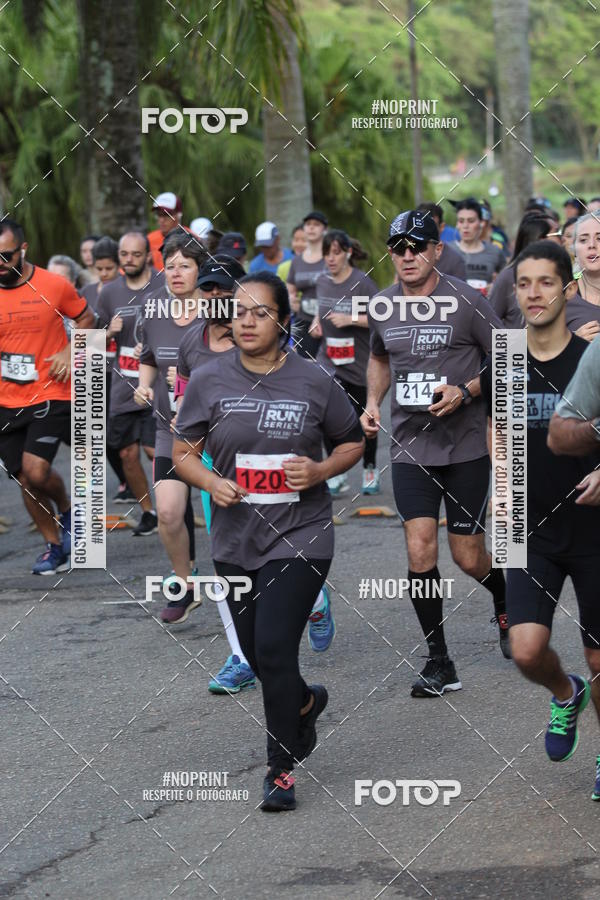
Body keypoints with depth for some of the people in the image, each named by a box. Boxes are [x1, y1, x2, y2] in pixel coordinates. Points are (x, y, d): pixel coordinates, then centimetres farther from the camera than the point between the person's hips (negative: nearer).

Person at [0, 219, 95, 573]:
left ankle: (67, 509, 13)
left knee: (35, 470, -18)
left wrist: (69, 351, -6)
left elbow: (86, 319, 9)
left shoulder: (55, 285, -6)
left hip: (50, 395, -3)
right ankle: (55, 547, 24)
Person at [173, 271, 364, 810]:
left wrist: (320, 471, -11)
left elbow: (353, 442, 8)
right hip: (235, 539, 3)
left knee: (274, 648, -13)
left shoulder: (313, 382, -5)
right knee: (255, 654, 14)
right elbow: (183, 453, 5)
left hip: (300, 535, -3)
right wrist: (212, 482, -16)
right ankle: (307, 701, 48)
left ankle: (282, 769, 2)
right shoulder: (209, 382, -2)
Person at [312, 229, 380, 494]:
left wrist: (349, 319, -24)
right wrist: (317, 321, 3)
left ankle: (370, 470, 33)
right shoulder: (322, 281, 4)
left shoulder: (362, 283, -13)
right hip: (329, 361, 3)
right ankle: (337, 474, -3)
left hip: (359, 364, -3)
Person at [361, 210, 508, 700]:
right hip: (410, 449, 3)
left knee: (468, 557, 2)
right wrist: (373, 402, 8)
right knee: (420, 548, -9)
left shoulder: (466, 301, -9)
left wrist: (465, 392, -17)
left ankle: (506, 600, 38)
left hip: (465, 447, -3)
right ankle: (440, 663, 1)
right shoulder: (382, 307, 4)